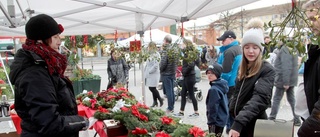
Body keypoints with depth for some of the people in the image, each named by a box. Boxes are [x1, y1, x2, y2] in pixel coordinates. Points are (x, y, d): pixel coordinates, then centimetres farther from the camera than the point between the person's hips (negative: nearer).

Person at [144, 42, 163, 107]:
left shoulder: (156, 54, -14)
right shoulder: (151, 54, 14)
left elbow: (155, 66, -21)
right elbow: (148, 64, 19)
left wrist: (149, 71, -15)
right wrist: (146, 72, 9)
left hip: (154, 74, -9)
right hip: (150, 75, 9)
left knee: (152, 88, -6)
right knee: (152, 88, 11)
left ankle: (160, 99, 11)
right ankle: (155, 102, 21)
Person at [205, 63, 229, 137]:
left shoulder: (214, 89, -23)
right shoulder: (222, 85, 6)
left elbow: (213, 107, -22)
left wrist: (210, 122, -14)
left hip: (216, 120, -9)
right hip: (222, 118, 9)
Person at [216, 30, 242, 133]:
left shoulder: (229, 51, -18)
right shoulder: (239, 49, 12)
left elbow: (225, 70, -20)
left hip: (230, 84, -9)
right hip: (238, 83, 9)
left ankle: (230, 127, 6)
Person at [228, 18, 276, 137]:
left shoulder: (267, 70, -16)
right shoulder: (243, 69, 7)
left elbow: (260, 98, -30)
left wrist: (238, 122, -40)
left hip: (255, 125, -6)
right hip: (239, 122, 7)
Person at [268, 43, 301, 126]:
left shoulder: (285, 49, -19)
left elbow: (286, 67, -24)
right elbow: (293, 65, 15)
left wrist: (285, 82, -23)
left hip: (283, 79, -8)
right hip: (291, 79, 8)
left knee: (276, 99, 2)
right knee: (291, 99, 14)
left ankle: (272, 118, 10)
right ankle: (297, 119, 19)